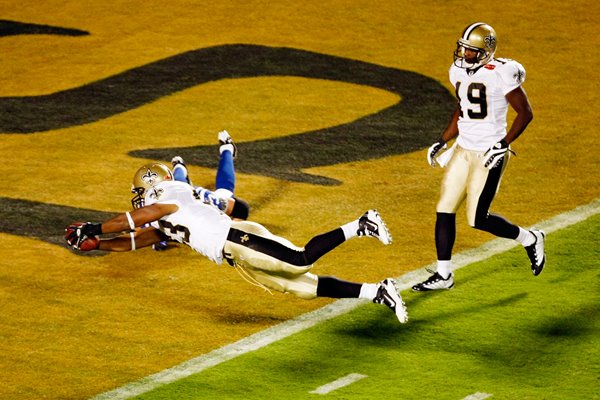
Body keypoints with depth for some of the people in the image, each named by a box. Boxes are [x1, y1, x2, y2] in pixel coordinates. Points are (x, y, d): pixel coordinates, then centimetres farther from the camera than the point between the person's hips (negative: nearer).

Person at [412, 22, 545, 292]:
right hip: (463, 150, 8)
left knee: (478, 219, -5)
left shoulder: (500, 75, -18)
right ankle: (443, 275, 14)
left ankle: (530, 240, 19)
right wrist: (442, 142, 15)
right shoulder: (459, 72, 5)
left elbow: (525, 113, -13)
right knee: (444, 210, 4)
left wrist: (503, 145, -19)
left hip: (489, 155, -8)